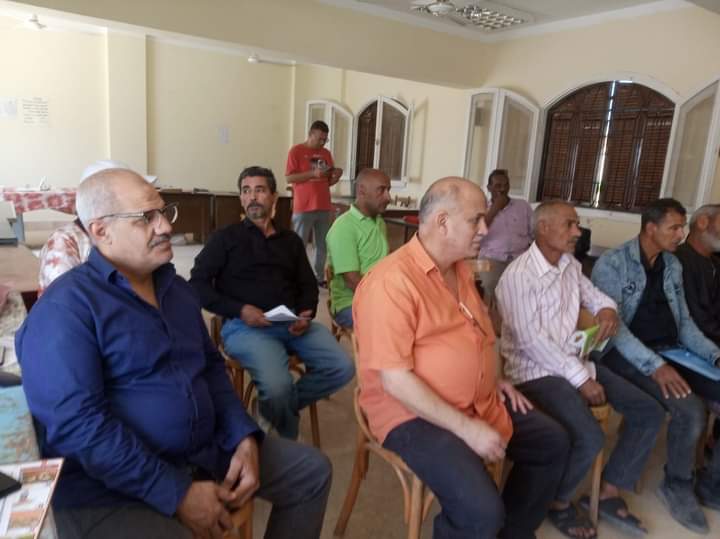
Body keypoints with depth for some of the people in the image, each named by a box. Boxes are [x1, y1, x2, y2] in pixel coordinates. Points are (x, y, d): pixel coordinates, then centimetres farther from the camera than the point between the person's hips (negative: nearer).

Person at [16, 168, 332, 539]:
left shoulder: (176, 288, 10)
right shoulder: (65, 307, -15)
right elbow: (76, 425, -22)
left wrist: (244, 438, -1)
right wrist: (177, 494, -21)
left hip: (206, 452, 7)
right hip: (109, 487, -7)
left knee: (312, 471, 9)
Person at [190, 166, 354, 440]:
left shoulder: (291, 240, 20)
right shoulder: (225, 238, 8)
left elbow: (308, 286, 19)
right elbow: (197, 285, 1)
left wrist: (305, 316, -3)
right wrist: (239, 310, -13)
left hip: (292, 323, 5)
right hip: (244, 326, -4)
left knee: (343, 368, -13)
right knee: (278, 385, -29)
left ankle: (283, 405, 10)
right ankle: (287, 438, 6)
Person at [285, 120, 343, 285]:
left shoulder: (326, 153, 14)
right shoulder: (296, 151, -3)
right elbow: (289, 178, -10)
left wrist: (336, 176, -5)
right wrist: (313, 173, -19)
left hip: (324, 207, 5)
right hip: (303, 207, -5)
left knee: (323, 244, 7)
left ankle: (319, 277, 15)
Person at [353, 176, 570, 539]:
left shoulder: (459, 268, 6)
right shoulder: (392, 281, -24)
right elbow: (395, 380, -27)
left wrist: (491, 379, 9)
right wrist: (466, 428, -25)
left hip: (479, 402, 10)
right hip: (414, 414, -9)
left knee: (552, 441, 18)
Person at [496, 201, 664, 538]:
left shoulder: (570, 265, 8)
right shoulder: (518, 275, -18)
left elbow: (594, 295, 24)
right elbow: (531, 341, -21)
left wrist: (607, 308, -2)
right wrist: (581, 378, -19)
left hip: (574, 361, 9)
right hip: (535, 371, -9)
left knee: (649, 412, 3)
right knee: (590, 438, -27)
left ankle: (607, 492, 15)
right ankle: (558, 502, 5)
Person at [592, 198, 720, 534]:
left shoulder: (673, 266, 14)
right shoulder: (611, 264, -8)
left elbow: (684, 321, 18)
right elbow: (613, 325, -17)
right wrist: (655, 365, -27)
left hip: (672, 351, 7)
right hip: (628, 354, -7)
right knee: (690, 410, -27)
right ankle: (677, 487, 1)